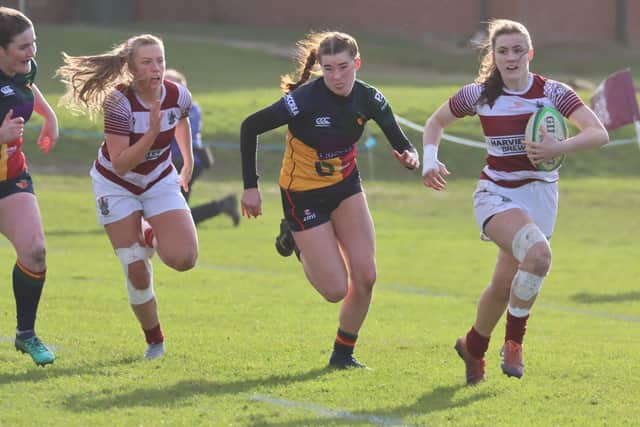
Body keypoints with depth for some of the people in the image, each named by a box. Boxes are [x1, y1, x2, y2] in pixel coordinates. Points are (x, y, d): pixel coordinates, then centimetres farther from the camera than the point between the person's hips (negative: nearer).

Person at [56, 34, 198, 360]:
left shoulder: (178, 96, -16)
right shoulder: (119, 102, -28)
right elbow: (120, 164, -31)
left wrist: (188, 164, 21)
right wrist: (152, 132, -42)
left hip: (160, 181, 3)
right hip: (118, 185, -3)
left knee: (183, 259, -18)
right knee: (137, 272, -6)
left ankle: (150, 238, 18)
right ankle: (154, 342, 17)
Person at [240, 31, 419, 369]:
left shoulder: (368, 98, -12)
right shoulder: (305, 100, -26)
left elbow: (399, 141, -3)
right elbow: (250, 127, -18)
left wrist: (410, 156, -27)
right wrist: (250, 186, -16)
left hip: (345, 187, 5)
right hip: (303, 194, -5)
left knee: (365, 278, -5)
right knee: (336, 289, -6)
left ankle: (343, 354, 17)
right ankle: (295, 240, 24)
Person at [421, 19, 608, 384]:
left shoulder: (552, 92, -8)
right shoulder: (479, 95, -4)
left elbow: (599, 133, -16)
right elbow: (436, 123, 12)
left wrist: (558, 149, -31)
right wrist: (429, 160, -5)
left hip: (539, 194, 2)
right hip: (496, 193, -2)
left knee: (506, 284, 4)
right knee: (538, 253, -30)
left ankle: (474, 347, 33)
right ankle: (514, 341, -13)